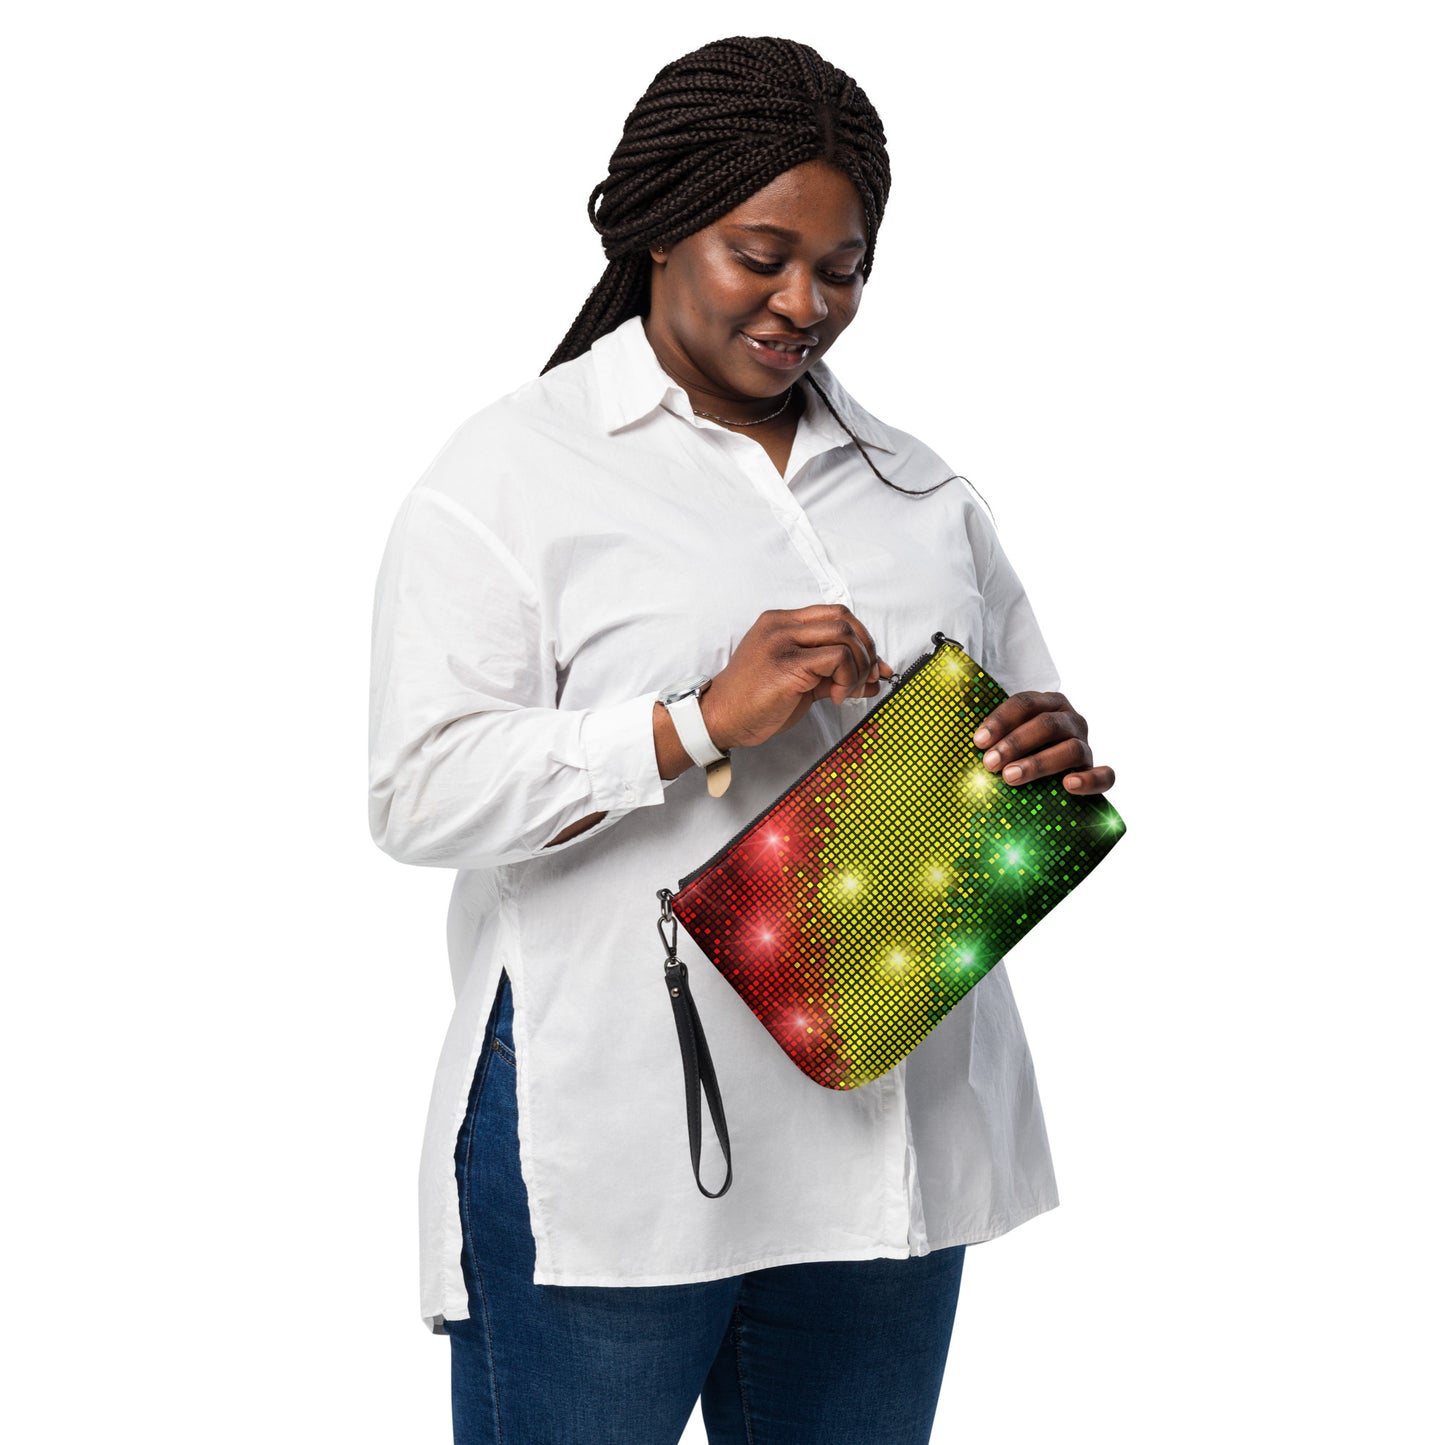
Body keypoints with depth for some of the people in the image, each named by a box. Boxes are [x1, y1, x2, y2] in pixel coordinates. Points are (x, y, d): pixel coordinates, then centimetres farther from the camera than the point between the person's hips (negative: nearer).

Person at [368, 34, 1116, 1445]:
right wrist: (701, 723, -22)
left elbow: (1018, 742, 19)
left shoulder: (918, 489, 15)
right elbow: (422, 794, -11)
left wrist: (1053, 763, -5)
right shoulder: (513, 471, -2)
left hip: (887, 1148, 5)